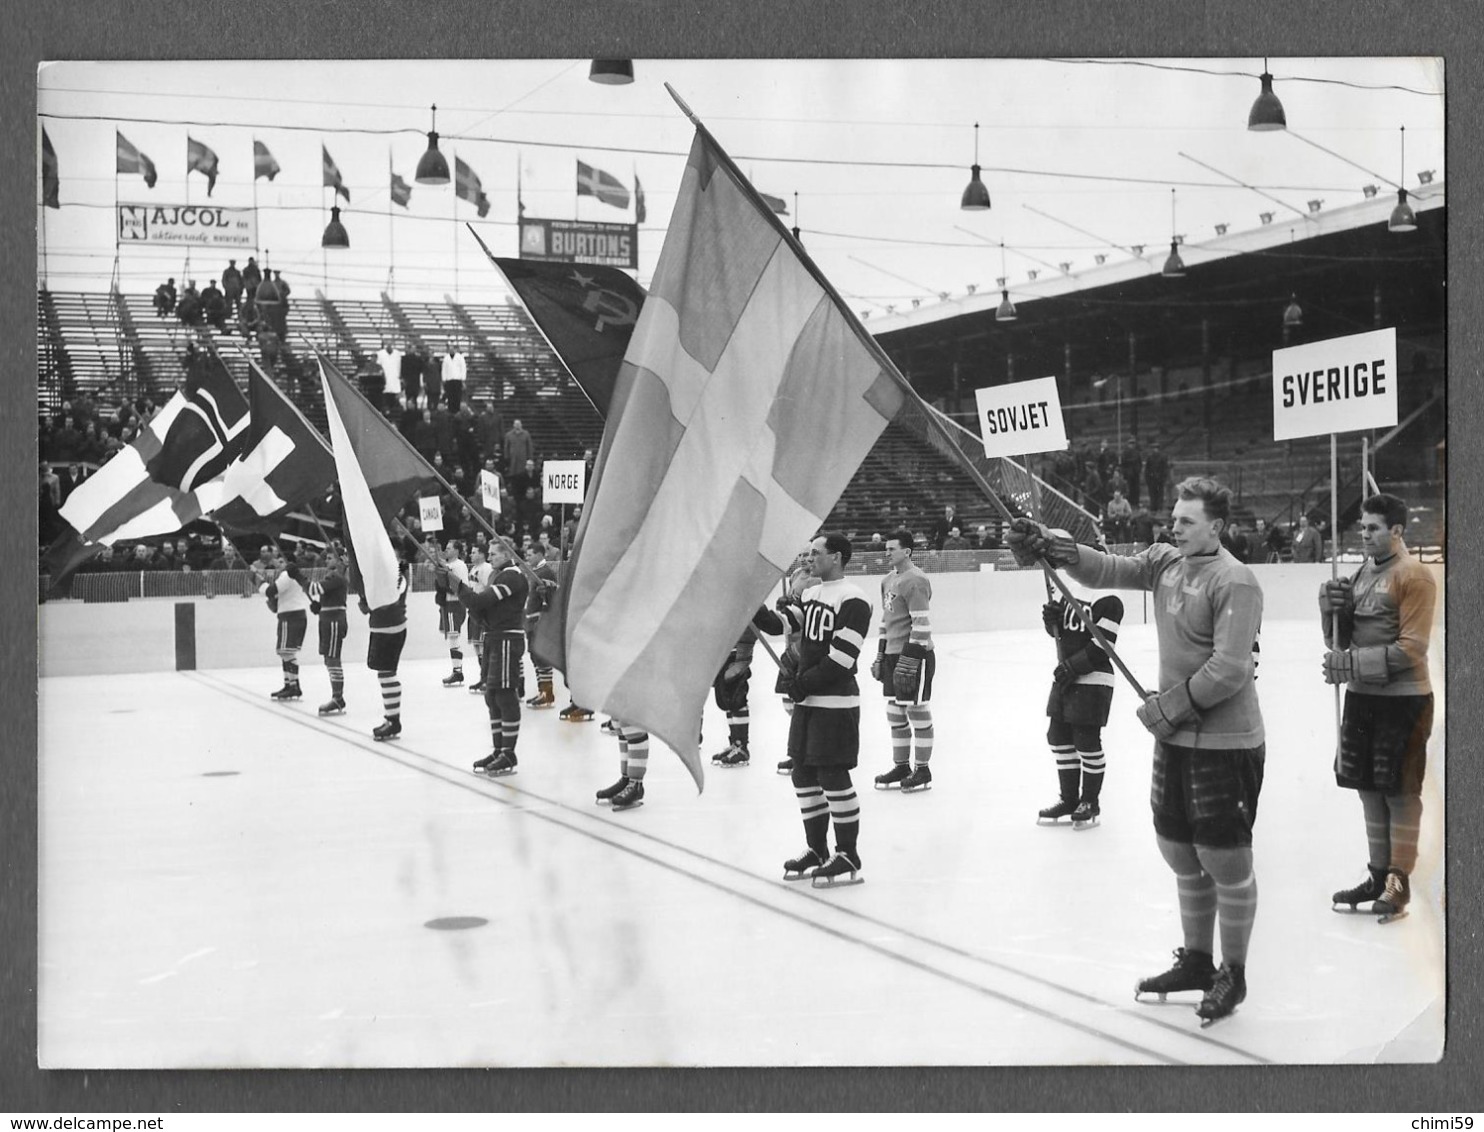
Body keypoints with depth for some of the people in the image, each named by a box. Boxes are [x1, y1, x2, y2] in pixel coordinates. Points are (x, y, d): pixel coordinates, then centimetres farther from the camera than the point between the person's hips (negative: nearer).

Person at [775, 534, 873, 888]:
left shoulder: (852, 600, -14)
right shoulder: (810, 595, 15)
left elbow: (840, 659, -19)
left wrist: (805, 683, -15)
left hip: (835, 703, -9)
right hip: (807, 701, 9)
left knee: (833, 778, -6)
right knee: (804, 775, 12)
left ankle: (849, 859, 3)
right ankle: (816, 851, 24)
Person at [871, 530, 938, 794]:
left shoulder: (915, 581, -15)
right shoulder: (888, 580, 14)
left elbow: (922, 624, -20)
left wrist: (909, 660, -22)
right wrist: (880, 656, 19)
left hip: (916, 654, -9)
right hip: (893, 654, 9)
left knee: (916, 711, -1)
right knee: (894, 711, 12)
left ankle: (923, 771, 7)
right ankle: (901, 767, 22)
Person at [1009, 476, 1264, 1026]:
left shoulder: (1234, 582, -16)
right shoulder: (1164, 562, 7)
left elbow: (1229, 668, -22)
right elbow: (1108, 569, 1)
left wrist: (1170, 704, -16)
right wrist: (1054, 548, -15)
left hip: (1225, 742, -8)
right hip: (1175, 736, 8)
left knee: (1225, 861, 2)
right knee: (1179, 850, 15)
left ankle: (1232, 974, 18)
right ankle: (1196, 961, 31)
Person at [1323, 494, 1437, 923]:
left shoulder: (1414, 576, -11)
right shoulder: (1361, 574, 12)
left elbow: (1411, 648, -17)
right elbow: (1342, 640, 14)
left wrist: (1354, 663, -22)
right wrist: (1333, 609, -6)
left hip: (1403, 700, -8)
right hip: (1361, 696, 8)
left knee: (1399, 793, -1)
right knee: (1369, 790, 13)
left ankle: (1399, 883, 7)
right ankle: (1378, 875, 24)